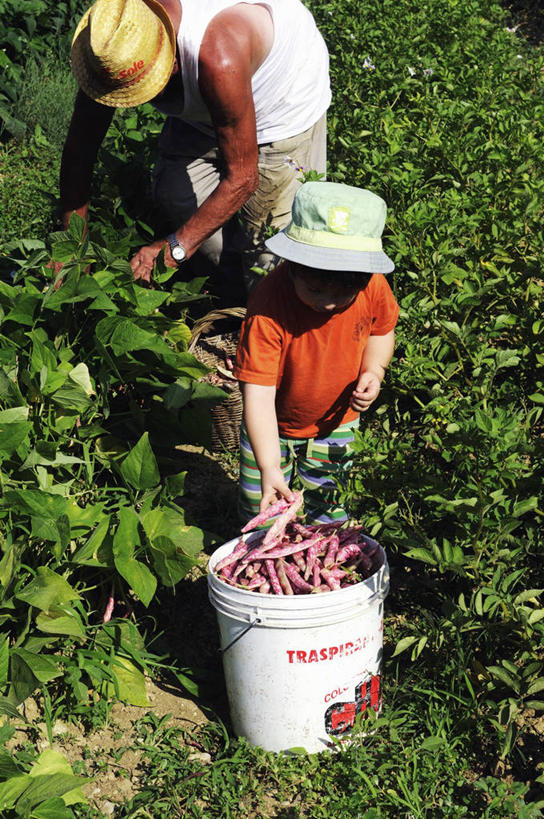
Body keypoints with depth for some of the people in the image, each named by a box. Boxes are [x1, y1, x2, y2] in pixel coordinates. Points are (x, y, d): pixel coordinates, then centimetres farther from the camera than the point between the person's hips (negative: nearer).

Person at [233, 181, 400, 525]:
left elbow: (381, 330, 1)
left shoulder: (373, 287, -24)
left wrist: (373, 371, -18)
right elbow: (258, 393, -36)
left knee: (325, 498, 21)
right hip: (274, 424, -2)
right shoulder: (269, 308, -37)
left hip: (336, 422, 3)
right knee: (260, 506, 12)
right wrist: (269, 468, -41)